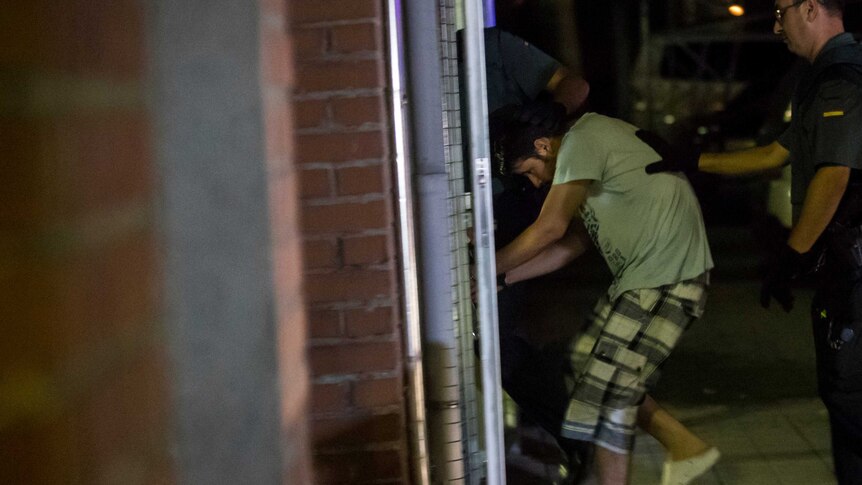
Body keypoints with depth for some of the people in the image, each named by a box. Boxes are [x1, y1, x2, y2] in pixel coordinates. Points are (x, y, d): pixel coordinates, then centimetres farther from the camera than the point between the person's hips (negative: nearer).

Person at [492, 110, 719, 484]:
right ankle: (685, 447, 21)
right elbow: (573, 242, 16)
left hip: (666, 278, -10)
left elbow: (550, 229, -14)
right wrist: (503, 279, 11)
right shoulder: (593, 144, 17)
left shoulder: (582, 141, -14)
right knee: (587, 365, 14)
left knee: (606, 392, -7)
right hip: (642, 276, 10)